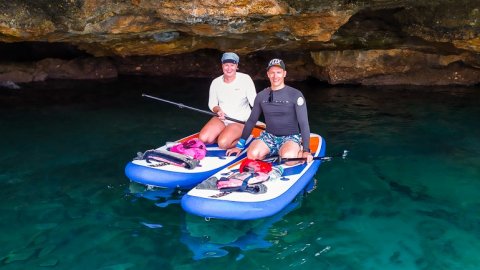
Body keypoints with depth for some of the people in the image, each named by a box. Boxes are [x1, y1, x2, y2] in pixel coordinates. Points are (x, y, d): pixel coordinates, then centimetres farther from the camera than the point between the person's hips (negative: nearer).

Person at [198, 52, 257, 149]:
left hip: (240, 122, -4)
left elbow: (255, 102, -15)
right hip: (221, 119, 5)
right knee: (203, 138, -17)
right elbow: (212, 104, 8)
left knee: (223, 144, -27)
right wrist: (218, 110, -13)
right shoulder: (216, 82, 2)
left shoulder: (245, 79, -10)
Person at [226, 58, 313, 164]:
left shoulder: (295, 95, -6)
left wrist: (306, 150, -17)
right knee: (252, 155, -28)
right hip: (269, 136, 3)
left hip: (290, 137, -3)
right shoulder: (261, 96, 5)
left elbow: (304, 123, -8)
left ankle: (298, 151, -2)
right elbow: (251, 121, 11)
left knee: (288, 158, -35)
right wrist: (239, 146, 9)